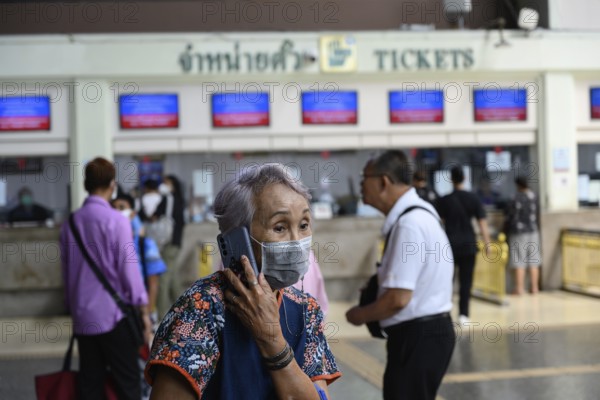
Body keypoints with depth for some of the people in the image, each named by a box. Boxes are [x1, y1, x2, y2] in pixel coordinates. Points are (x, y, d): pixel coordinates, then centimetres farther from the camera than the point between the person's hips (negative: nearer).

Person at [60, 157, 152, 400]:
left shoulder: (70, 223, 5)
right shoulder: (116, 220, -11)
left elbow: (66, 270, 13)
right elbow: (128, 267, -12)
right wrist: (143, 309, -4)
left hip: (82, 316, 5)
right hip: (114, 315, -5)